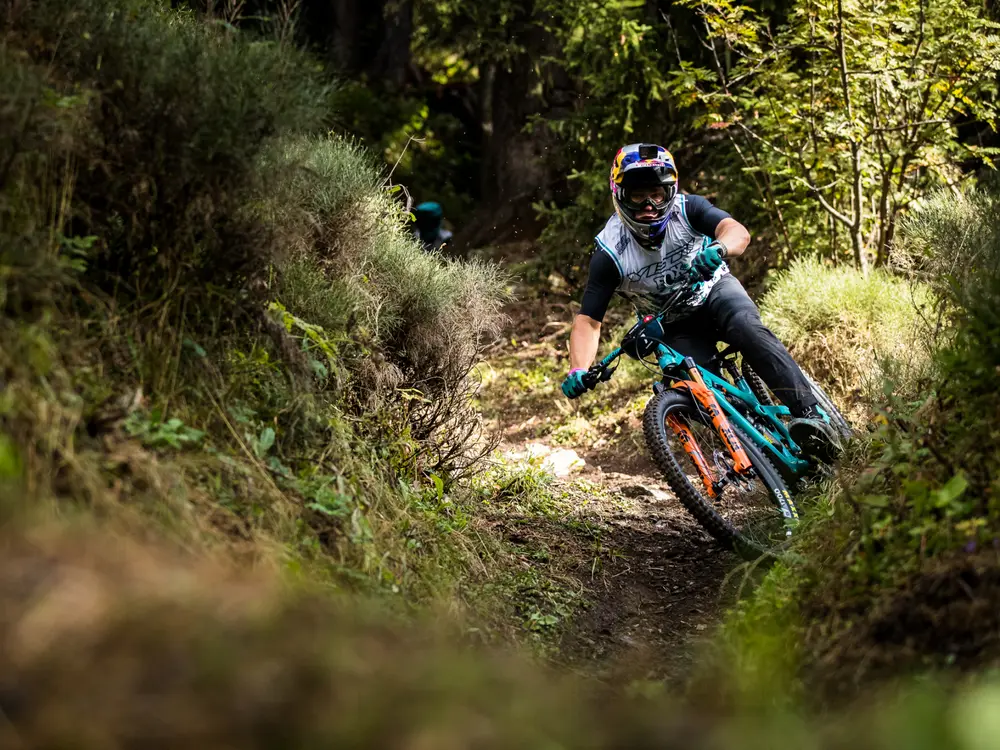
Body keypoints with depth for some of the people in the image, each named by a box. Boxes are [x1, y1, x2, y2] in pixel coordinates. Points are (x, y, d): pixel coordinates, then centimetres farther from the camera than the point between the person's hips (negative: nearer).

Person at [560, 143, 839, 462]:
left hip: (714, 290, 0)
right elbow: (588, 320, -21)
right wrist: (578, 371, -39)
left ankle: (810, 414, -36)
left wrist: (717, 249, -59)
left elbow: (737, 231, -35)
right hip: (675, 328, 1)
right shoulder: (610, 252, -21)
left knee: (748, 330, -32)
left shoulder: (686, 209, -19)